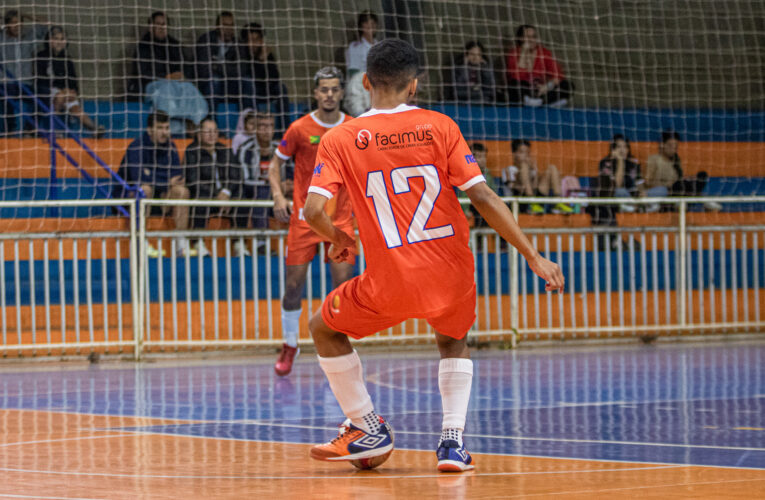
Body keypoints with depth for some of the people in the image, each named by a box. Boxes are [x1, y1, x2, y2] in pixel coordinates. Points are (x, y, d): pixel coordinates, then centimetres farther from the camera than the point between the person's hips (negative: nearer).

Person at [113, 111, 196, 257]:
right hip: (127, 195, -6)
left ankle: (182, 244, -18)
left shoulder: (170, 148, 2)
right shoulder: (137, 147, -19)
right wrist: (167, 182, -17)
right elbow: (140, 179, -30)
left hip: (156, 196, 6)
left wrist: (152, 176, -23)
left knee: (182, 190, -14)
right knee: (145, 188, -36)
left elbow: (177, 177, -4)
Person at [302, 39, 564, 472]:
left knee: (325, 329, 25)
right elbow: (483, 197, -4)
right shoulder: (440, 127, 0)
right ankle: (453, 440, 14)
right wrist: (534, 257, 0)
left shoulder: (340, 140, 0)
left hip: (391, 285, -2)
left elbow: (313, 211, -9)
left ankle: (368, 429, 25)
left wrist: (339, 238, 14)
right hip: (452, 275, 2)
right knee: (453, 340, 33)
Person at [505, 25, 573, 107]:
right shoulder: (514, 53, -4)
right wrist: (524, 53, -19)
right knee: (514, 84, -36)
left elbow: (558, 74, -6)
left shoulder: (545, 52, 3)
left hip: (542, 90, 3)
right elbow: (516, 77, -21)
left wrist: (548, 86, -26)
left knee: (567, 85, -19)